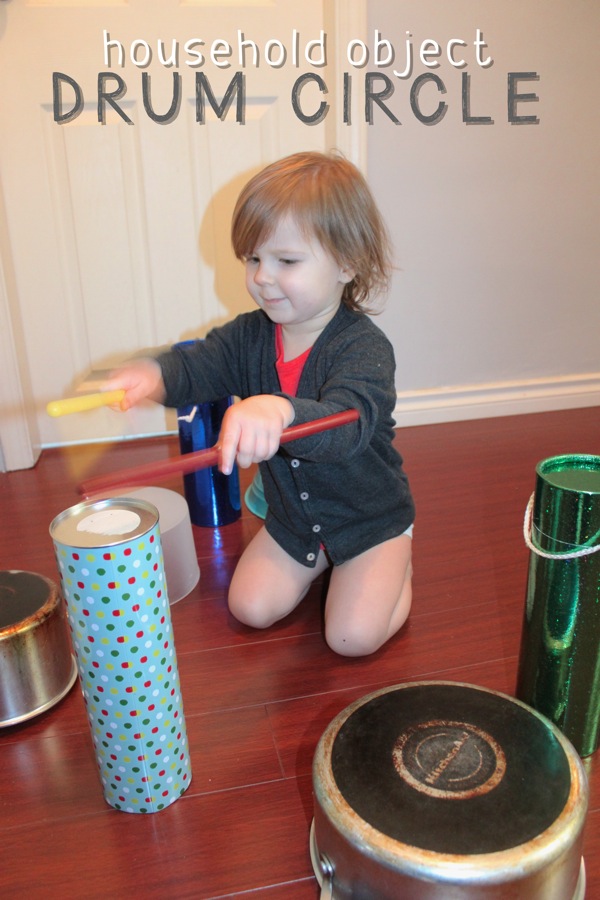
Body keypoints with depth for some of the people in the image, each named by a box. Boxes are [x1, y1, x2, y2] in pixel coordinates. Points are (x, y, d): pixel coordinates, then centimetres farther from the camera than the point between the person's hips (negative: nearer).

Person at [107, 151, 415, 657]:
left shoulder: (363, 346, -27)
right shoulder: (250, 335, -6)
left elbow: (347, 423, -45)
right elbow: (196, 367, -13)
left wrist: (278, 411, -66)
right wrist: (153, 375, -38)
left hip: (371, 518, -5)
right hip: (292, 516, 6)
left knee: (354, 637, -13)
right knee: (250, 608, 1)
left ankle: (397, 561, 16)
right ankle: (319, 560, 26)